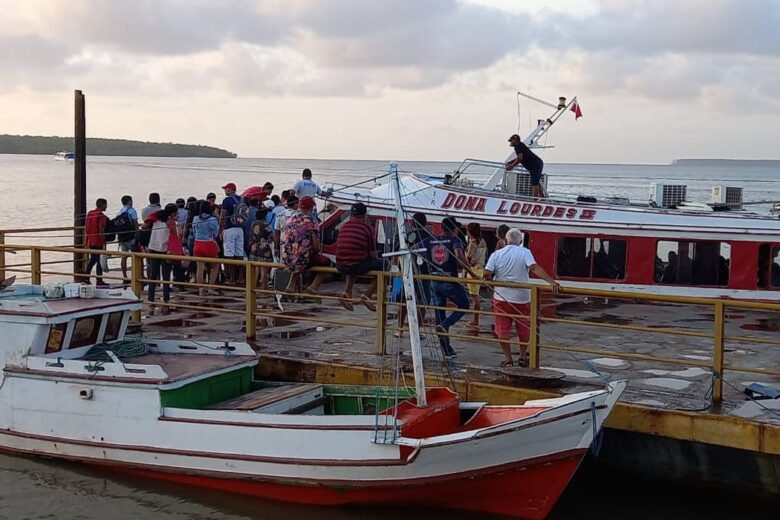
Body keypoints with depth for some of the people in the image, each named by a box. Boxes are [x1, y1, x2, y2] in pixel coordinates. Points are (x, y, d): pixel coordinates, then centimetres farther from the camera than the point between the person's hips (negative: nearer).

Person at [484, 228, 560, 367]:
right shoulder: (525, 252, -7)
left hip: (501, 297, 0)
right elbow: (534, 268, -22)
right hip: (521, 298, 0)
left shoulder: (496, 254, -2)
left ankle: (508, 358, 8)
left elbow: (487, 274, -10)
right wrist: (551, 281, -29)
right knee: (524, 329, 16)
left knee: (503, 330, 8)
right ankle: (523, 357, 24)